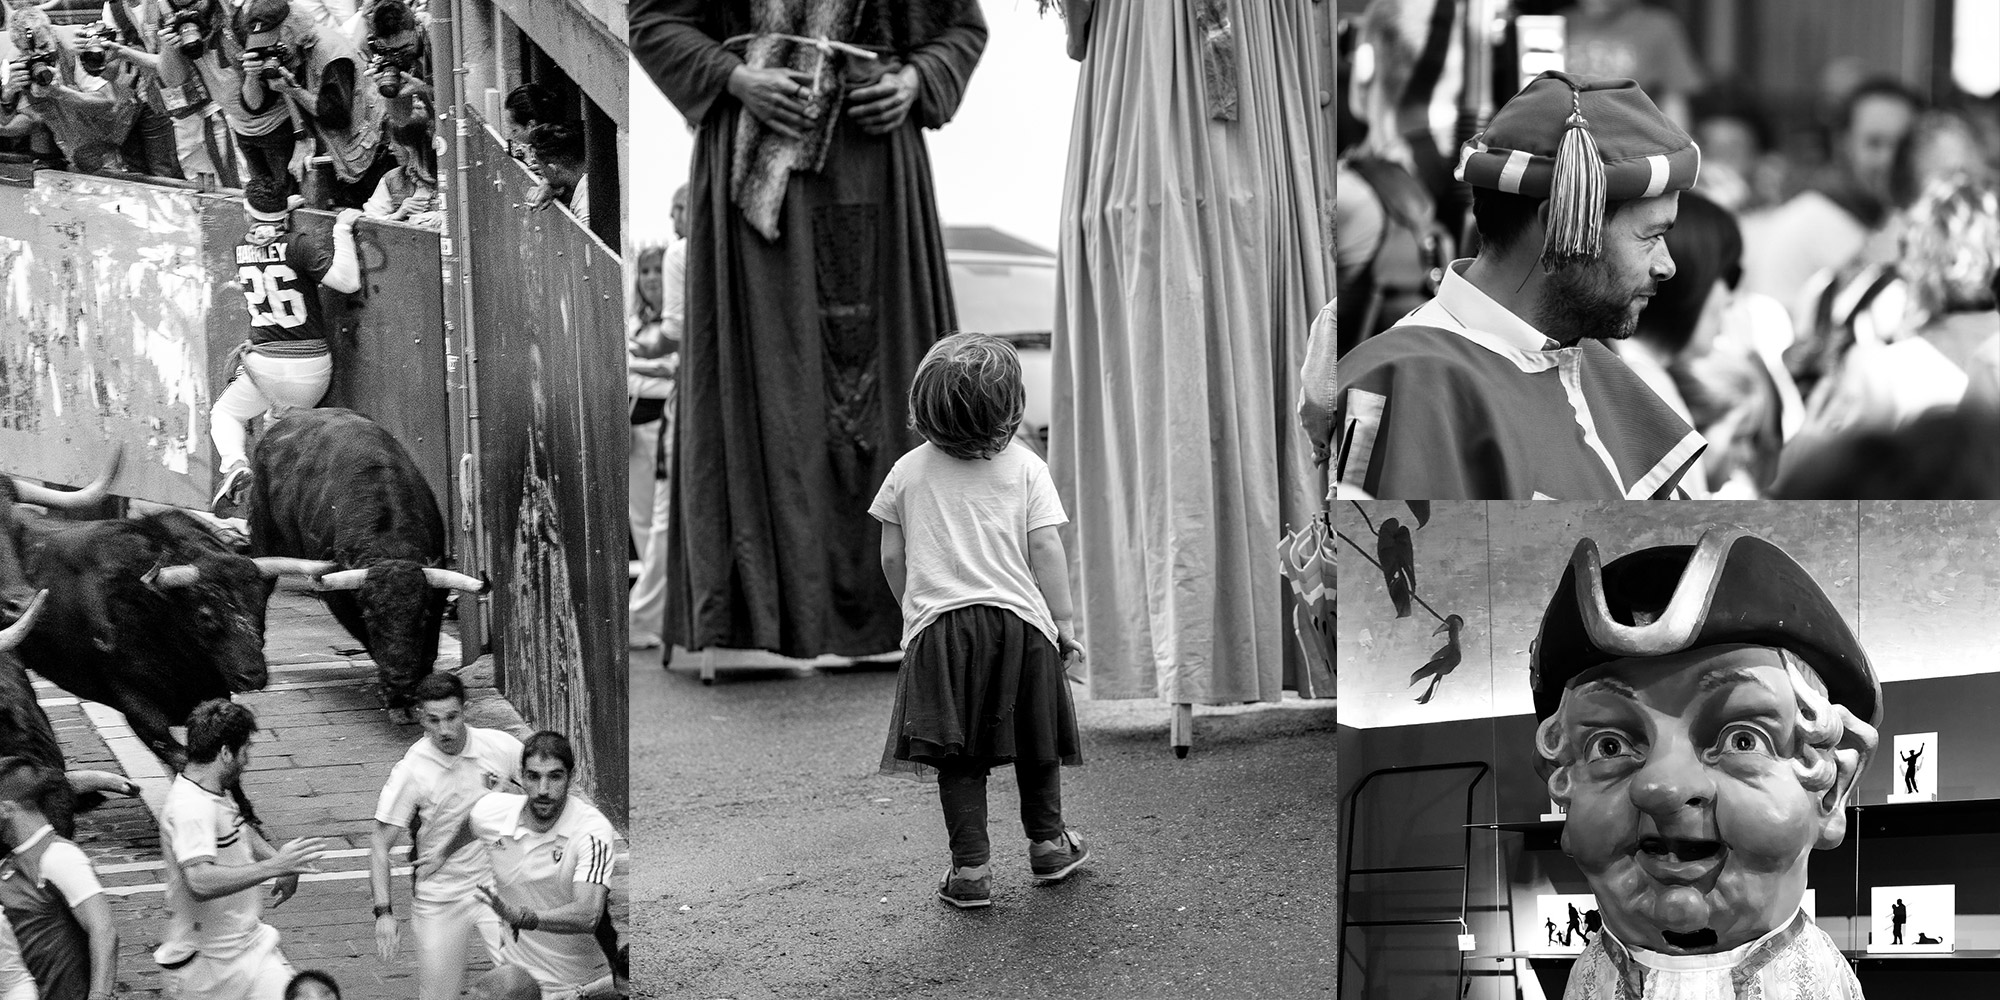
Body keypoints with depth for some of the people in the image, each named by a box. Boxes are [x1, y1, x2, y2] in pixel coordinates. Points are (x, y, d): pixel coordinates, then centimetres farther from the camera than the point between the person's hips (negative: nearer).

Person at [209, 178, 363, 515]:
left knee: (225, 413, 20)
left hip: (264, 363, 1)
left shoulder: (242, 247, 3)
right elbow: (348, 281, -22)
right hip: (312, 365, -1)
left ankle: (234, 465, -7)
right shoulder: (298, 244, -12)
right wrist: (341, 229, -14)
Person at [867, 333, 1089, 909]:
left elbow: (892, 555, 6)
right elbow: (1045, 549, -5)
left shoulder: (908, 472, 3)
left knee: (958, 755, 4)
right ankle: (1048, 842, 29)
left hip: (938, 625, 0)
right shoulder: (1025, 467, -2)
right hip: (1019, 619, 0)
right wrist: (1064, 620, 3)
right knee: (1035, 744, 17)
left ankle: (970, 867, 2)